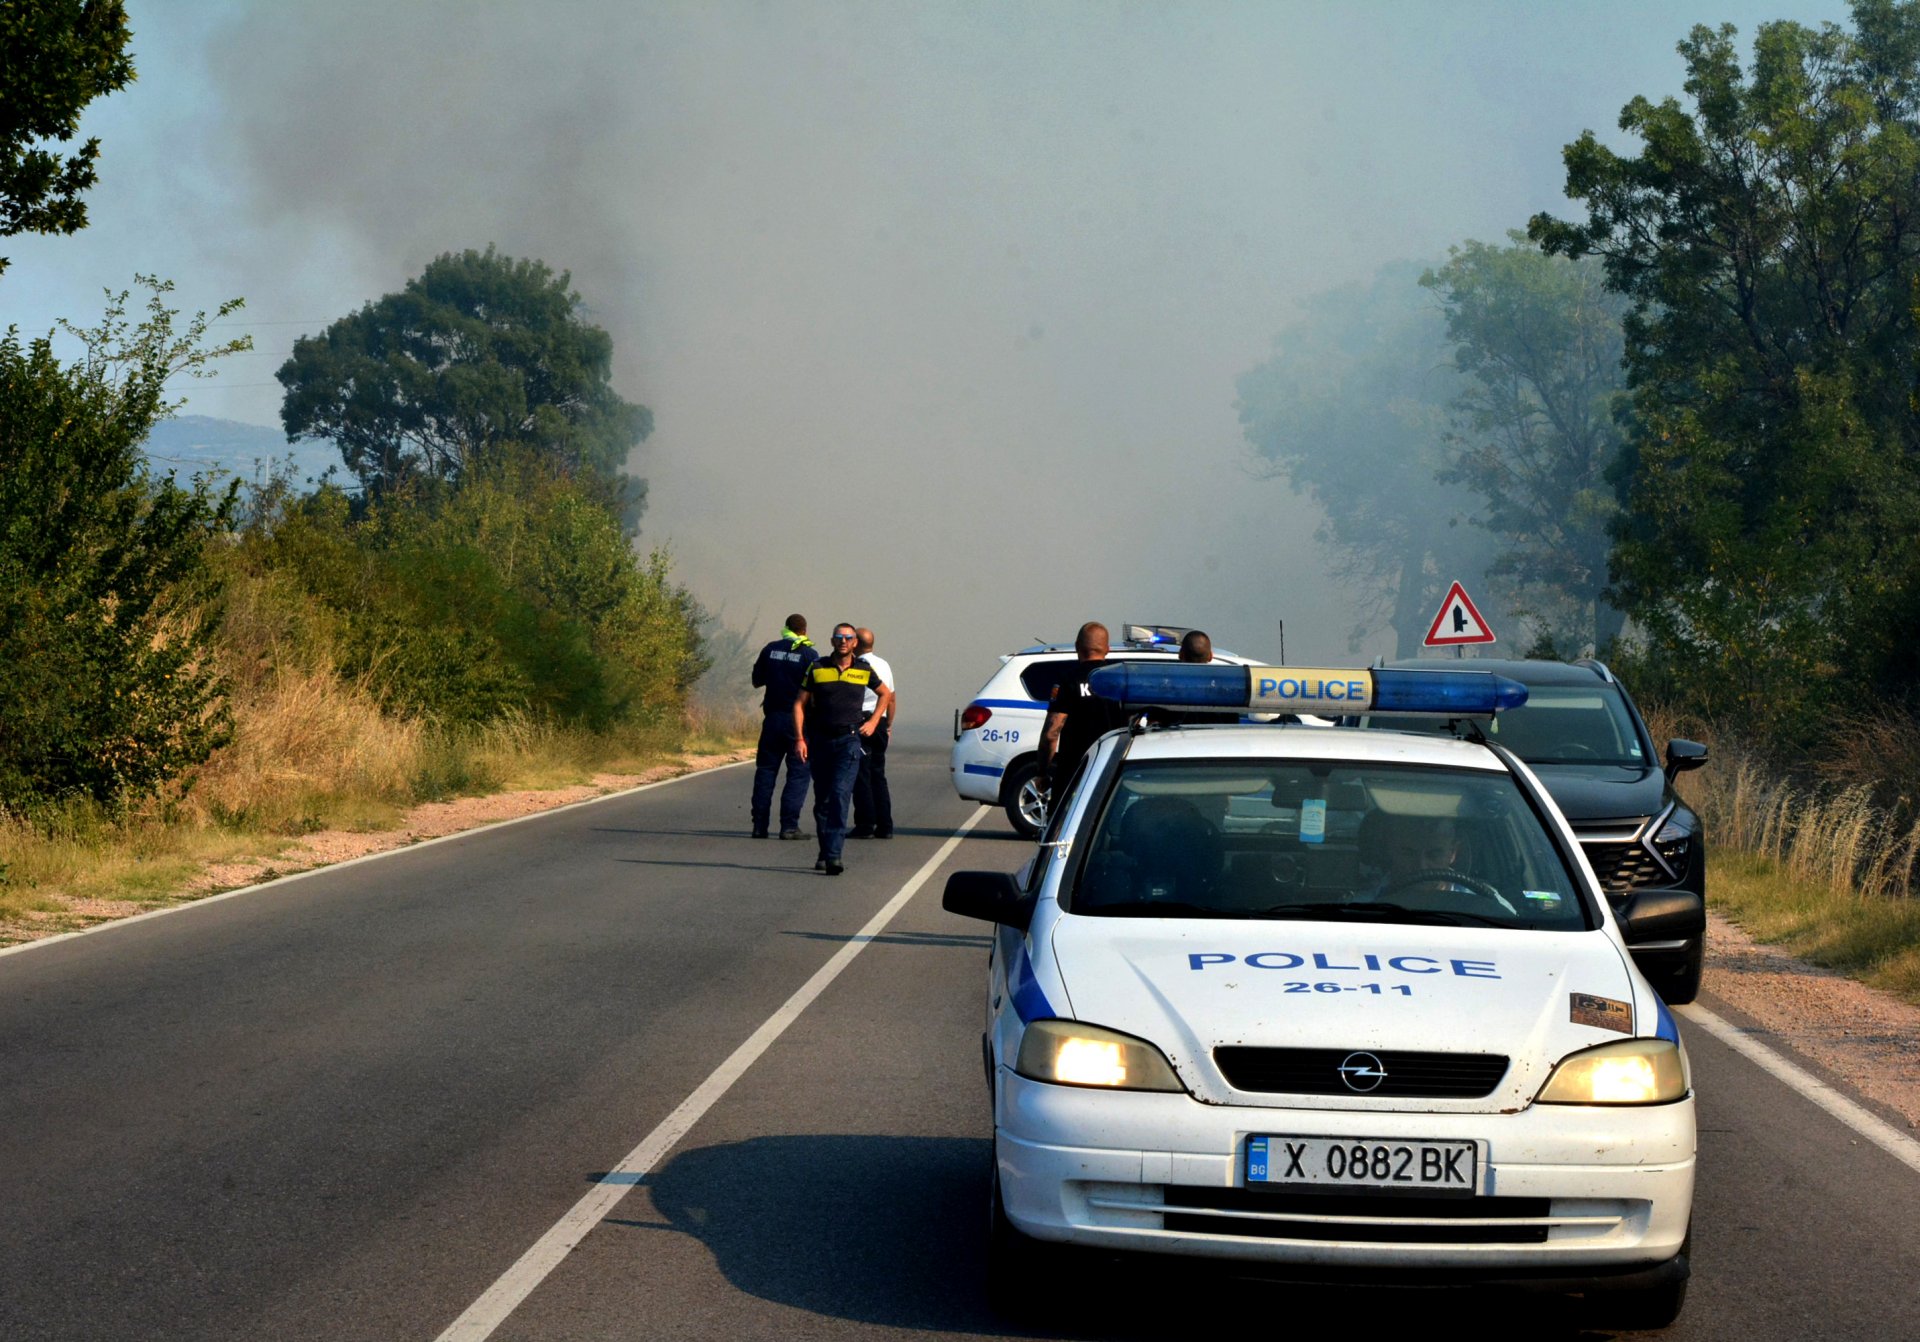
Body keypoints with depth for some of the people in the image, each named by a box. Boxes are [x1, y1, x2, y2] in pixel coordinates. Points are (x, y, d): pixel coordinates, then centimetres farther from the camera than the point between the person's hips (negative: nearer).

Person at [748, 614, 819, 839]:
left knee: (765, 770, 11)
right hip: (798, 719, -4)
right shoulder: (809, 654, -7)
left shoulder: (770, 650, 5)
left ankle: (759, 825, 9)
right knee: (798, 773, 1)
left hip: (772, 717, 4)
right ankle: (789, 825, -6)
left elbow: (757, 681, 13)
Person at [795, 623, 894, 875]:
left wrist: (873, 722, 11)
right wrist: (800, 738, -2)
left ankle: (833, 855, -23)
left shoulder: (864, 669, 4)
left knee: (840, 795, -16)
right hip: (820, 740, 2)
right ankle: (824, 852, 22)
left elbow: (886, 694, 22)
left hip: (849, 740, -2)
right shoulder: (817, 668, 4)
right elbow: (800, 704, 6)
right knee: (822, 800, 9)